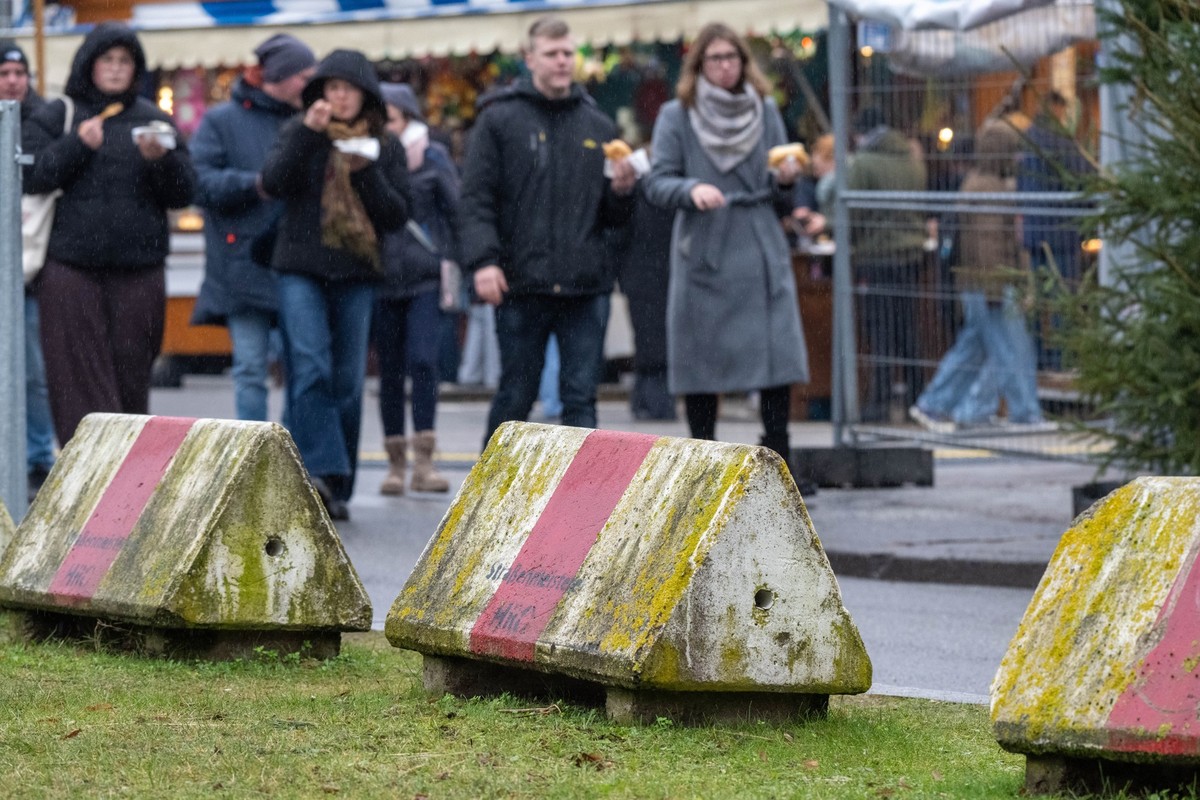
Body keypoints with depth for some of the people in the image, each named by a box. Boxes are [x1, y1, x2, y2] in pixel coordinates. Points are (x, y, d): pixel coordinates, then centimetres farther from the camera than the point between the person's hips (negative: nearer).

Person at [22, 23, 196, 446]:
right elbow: (28, 176, -5)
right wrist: (77, 145, -14)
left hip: (138, 270, 2)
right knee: (81, 375, -7)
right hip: (70, 267, -2)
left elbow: (183, 192, 7)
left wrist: (161, 159, -12)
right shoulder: (55, 117, 7)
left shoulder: (153, 120, 13)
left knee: (130, 376, 3)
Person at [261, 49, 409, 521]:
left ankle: (336, 489, 10)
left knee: (347, 381, 3)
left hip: (356, 276, 2)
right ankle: (320, 471, -25)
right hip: (301, 270, -2)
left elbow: (397, 216, 3)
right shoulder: (299, 135, 7)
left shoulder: (385, 146, 9)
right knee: (310, 370, -17)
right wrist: (308, 134, -16)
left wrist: (367, 173, -11)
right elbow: (272, 183, -9)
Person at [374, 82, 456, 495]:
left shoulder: (433, 158, 3)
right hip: (381, 279, 2)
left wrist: (454, 264, 1)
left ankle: (424, 461, -12)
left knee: (423, 361, -14)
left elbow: (456, 211, 6)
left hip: (425, 278, -2)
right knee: (390, 369, 5)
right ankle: (396, 462, 12)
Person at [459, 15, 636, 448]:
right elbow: (476, 197, -4)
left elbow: (614, 216, 18)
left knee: (581, 398, -1)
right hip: (521, 284, -3)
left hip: (585, 286, 3)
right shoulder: (500, 118, 3)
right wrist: (483, 260, -16)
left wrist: (622, 191, -5)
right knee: (515, 397, 6)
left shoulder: (598, 126, 13)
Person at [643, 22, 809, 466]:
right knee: (701, 362, 1)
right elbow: (658, 183, -4)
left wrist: (785, 182, -7)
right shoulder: (676, 116, 5)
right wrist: (692, 190, -22)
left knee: (777, 356, -9)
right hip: (702, 256, -2)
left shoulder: (766, 112, 12)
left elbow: (782, 204, 15)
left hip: (761, 255, 2)